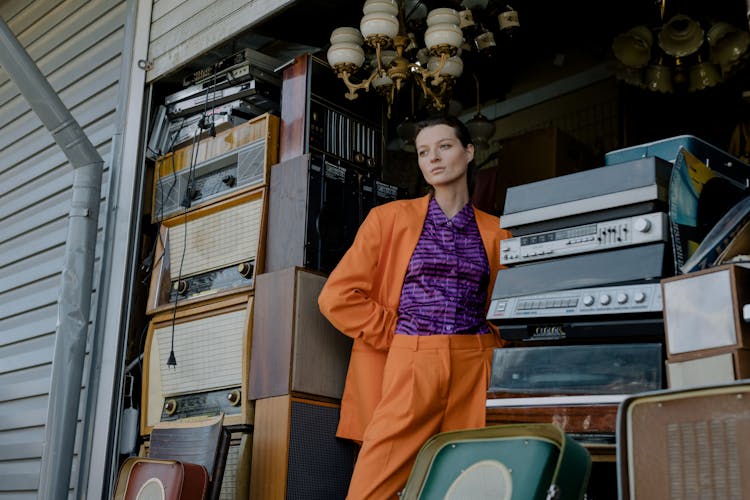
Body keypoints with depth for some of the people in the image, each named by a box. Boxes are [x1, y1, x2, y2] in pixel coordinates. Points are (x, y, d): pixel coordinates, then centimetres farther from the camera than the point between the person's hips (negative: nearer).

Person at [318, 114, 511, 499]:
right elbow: (337, 297, 3)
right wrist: (400, 336, -1)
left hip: (475, 369, 2)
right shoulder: (391, 218, 9)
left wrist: (491, 345, 1)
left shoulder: (494, 233, 14)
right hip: (411, 365, -1)